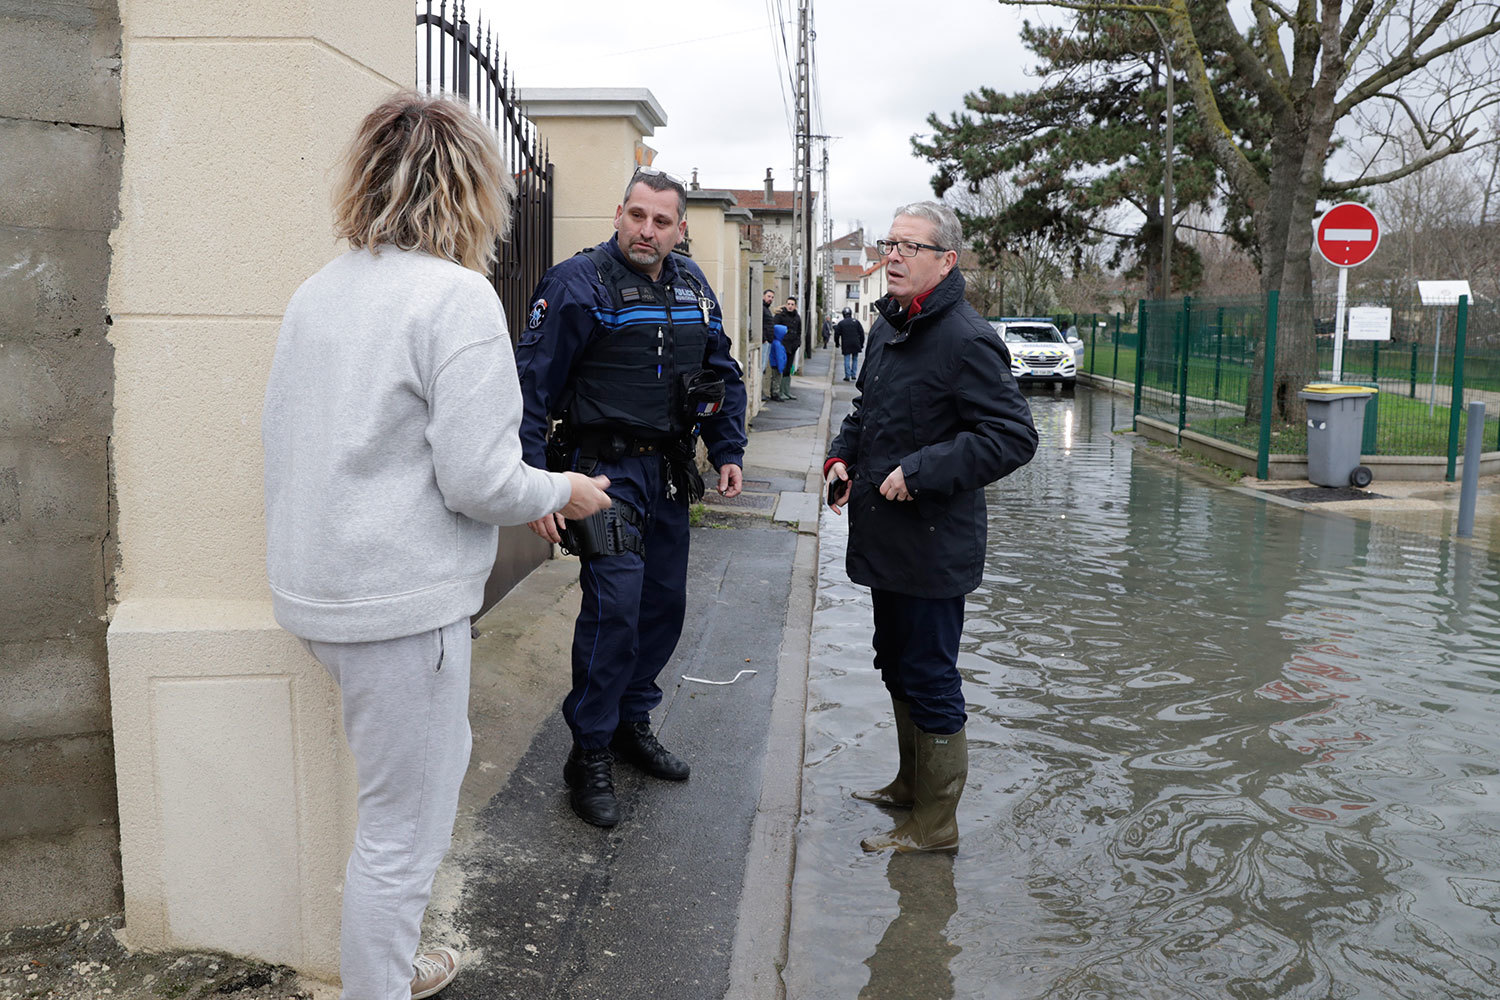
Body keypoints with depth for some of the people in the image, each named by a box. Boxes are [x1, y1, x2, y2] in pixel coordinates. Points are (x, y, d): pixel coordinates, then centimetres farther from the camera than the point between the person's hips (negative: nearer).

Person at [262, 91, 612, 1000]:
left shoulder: (317, 293, 9)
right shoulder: (458, 296, -15)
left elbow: (283, 438, 13)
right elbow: (478, 482, -20)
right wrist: (564, 492, -1)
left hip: (317, 587, 9)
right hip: (400, 603, -9)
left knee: (439, 759, 25)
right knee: (401, 829, 6)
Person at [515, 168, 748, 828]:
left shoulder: (693, 287, 9)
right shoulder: (579, 283, -12)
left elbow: (723, 374, 20)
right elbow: (533, 383, -15)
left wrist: (729, 451, 12)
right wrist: (534, 484, -20)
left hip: (669, 470, 7)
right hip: (605, 469, -7)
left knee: (665, 600, 12)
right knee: (616, 604, -13)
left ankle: (632, 723, 31)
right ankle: (589, 755, 2)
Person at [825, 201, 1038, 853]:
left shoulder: (966, 340, -18)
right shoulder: (887, 327, 11)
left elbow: (1014, 436, -22)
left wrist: (920, 472, -24)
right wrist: (842, 455, 8)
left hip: (933, 548, -9)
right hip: (886, 540, 10)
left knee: (929, 681, 1)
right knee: (897, 667, 22)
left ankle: (934, 825, 16)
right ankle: (911, 785, 41)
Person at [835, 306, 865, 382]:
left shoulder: (841, 323, 0)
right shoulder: (856, 321, 3)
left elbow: (837, 334, 3)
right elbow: (862, 333, 4)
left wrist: (837, 343, 18)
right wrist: (861, 344, 12)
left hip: (846, 345, -1)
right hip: (856, 344, 1)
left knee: (847, 360, 1)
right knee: (855, 359, 13)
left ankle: (847, 376, -4)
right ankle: (853, 375, 12)